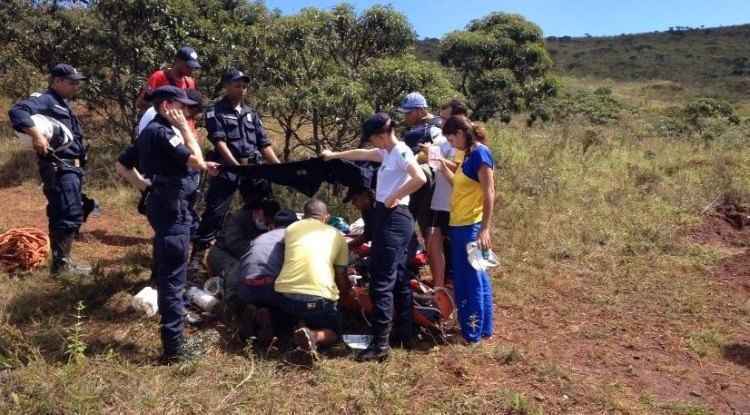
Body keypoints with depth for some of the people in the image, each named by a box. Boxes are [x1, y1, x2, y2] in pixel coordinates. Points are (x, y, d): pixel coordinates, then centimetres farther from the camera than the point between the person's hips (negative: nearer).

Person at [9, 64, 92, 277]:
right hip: (59, 168, -10)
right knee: (71, 215, -13)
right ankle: (61, 263, -8)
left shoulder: (63, 105, 23)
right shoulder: (45, 100, -7)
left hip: (70, 167, 10)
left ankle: (61, 260, 22)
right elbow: (17, 111, -24)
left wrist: (78, 167, 13)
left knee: (61, 215, 14)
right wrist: (36, 135, -34)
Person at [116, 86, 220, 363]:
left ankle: (172, 317, 42)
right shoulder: (163, 132, -16)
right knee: (173, 276, -8)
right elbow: (197, 161, -22)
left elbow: (122, 165, 21)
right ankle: (174, 347, -4)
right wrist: (184, 127, -13)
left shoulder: (149, 132, 15)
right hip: (172, 207, -11)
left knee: (165, 271, 24)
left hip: (161, 203, 11)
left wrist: (145, 185, 16)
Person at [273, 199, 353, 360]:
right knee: (333, 332, 23)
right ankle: (313, 336, -10)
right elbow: (341, 277, 17)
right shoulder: (336, 235, 14)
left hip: (285, 294, 4)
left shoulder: (291, 228, 18)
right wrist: (345, 295, 39)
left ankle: (301, 326, 4)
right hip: (320, 296, -3)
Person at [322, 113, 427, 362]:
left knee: (382, 281, -10)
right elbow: (362, 154, 30)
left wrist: (394, 197, -19)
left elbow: (420, 178, -29)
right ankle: (404, 333, 25)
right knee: (398, 279, 15)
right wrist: (334, 155, 38)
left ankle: (381, 344, -7)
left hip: (394, 219, -10)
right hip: (388, 218, 10)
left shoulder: (401, 152, -13)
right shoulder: (388, 153, 15)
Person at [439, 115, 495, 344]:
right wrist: (441, 166, 11)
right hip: (459, 225, 10)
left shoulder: (480, 153, -14)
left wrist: (485, 229, -22)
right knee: (463, 279, 16)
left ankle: (473, 332, 12)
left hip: (471, 227, -10)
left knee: (473, 279, 0)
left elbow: (489, 193, -18)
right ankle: (483, 327, 28)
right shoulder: (469, 154, 14)